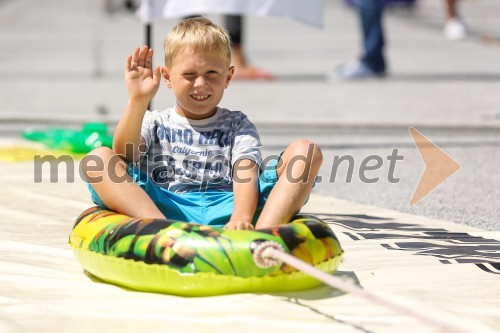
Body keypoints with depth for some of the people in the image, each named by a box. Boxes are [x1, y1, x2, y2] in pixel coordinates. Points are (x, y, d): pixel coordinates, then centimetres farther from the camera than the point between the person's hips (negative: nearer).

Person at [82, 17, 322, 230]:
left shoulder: (237, 125, 21)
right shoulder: (155, 123, 21)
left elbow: (245, 172, 1)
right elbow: (124, 153, -1)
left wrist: (242, 217, -21)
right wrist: (138, 101, -15)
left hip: (227, 208, 1)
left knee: (305, 151, -14)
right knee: (98, 159, -20)